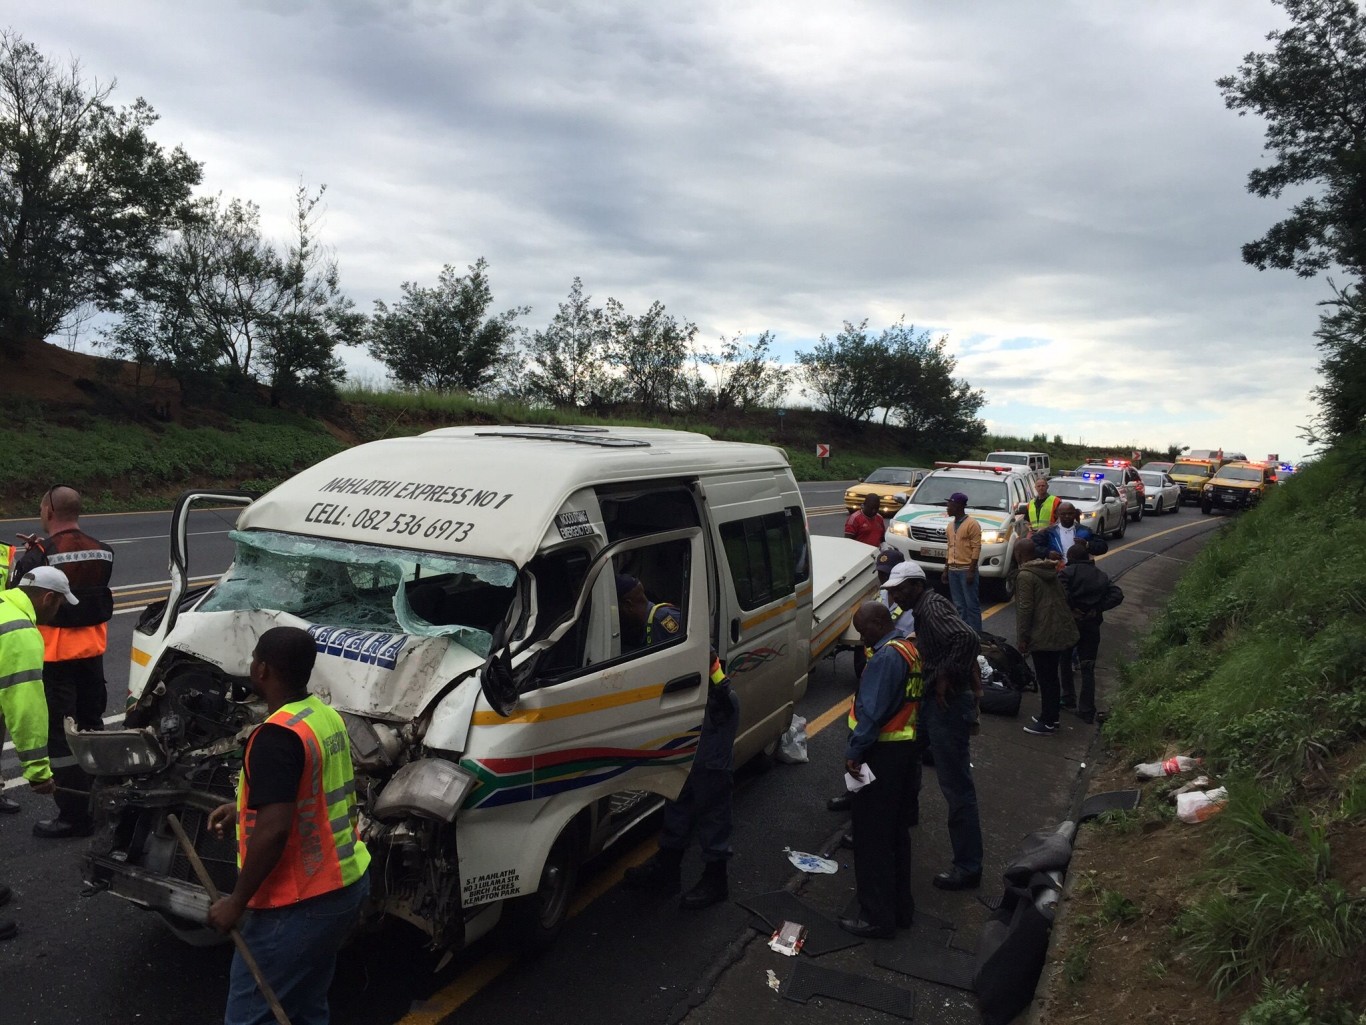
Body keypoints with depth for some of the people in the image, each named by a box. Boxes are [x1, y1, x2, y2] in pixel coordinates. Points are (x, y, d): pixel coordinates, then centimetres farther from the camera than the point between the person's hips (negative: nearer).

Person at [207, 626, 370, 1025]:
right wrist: (244, 809, 20)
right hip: (347, 884, 9)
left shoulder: (276, 736, -22)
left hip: (300, 903, -9)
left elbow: (274, 831, -26)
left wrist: (236, 902, -15)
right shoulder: (329, 717, 5)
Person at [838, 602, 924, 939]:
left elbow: (872, 711, -25)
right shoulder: (909, 649, 10)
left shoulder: (886, 656, -20)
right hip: (908, 746, 10)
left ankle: (877, 917, 8)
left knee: (873, 837, 0)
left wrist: (854, 751, -22)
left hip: (883, 754, -10)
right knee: (897, 832, 18)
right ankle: (901, 908, 29)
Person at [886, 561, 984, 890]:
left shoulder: (933, 608, -20)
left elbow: (967, 638, -36)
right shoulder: (924, 608, 12)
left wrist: (946, 676, -27)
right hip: (934, 702, 11)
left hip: (948, 705, -11)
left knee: (957, 787, -3)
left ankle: (968, 868, 6)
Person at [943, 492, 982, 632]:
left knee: (971, 604, -4)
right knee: (959, 605, 9)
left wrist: (971, 571, -17)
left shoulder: (972, 524, -8)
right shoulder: (950, 525, 15)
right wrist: (946, 568, 15)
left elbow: (976, 548, -12)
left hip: (966, 570, -7)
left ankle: (975, 634, -2)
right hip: (953, 570, 7)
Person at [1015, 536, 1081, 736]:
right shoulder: (1052, 572, 13)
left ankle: (1048, 723, 9)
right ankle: (1051, 716, 28)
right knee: (1052, 676, 18)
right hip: (1061, 631, 8)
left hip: (1044, 635, -8)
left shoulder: (1026, 575, -13)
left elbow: (1025, 608, -17)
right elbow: (1063, 599, 17)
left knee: (1045, 679, 1)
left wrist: (1022, 637, -12)